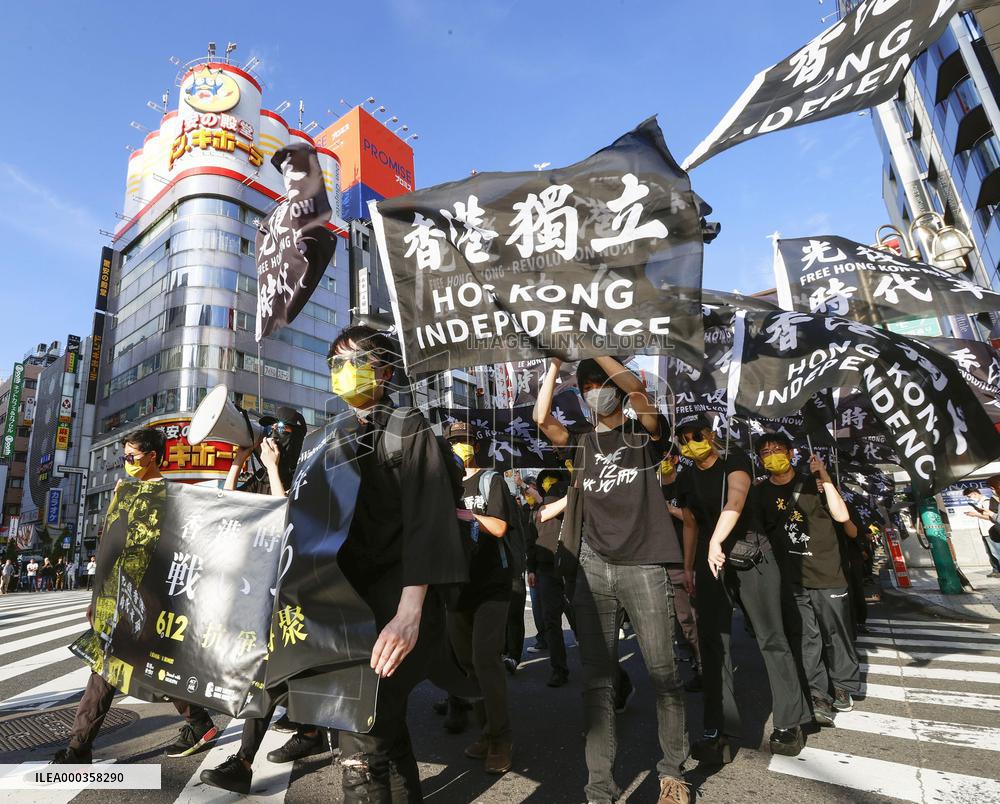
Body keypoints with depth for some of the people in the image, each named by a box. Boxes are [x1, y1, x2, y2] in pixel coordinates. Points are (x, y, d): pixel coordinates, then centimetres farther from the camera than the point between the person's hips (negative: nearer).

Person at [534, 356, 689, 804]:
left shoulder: (644, 436, 5)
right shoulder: (581, 445, 13)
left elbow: (638, 391, -15)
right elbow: (541, 417, -4)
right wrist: (556, 361, 0)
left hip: (643, 567, -2)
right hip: (594, 569, 3)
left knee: (663, 674, 5)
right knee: (597, 680, 4)